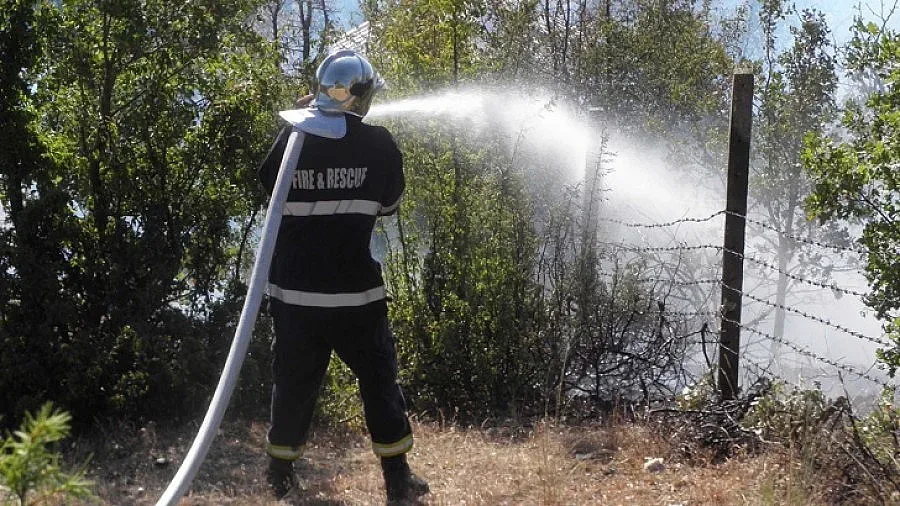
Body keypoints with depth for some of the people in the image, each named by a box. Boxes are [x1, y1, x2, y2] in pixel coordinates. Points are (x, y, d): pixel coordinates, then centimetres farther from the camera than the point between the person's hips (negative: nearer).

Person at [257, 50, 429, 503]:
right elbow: (389, 203, 7)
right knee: (378, 381, 10)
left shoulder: (291, 138, -3)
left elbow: (268, 181, 15)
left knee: (293, 382, 17)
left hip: (294, 290, 3)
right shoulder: (378, 144, -7)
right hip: (355, 291, -3)